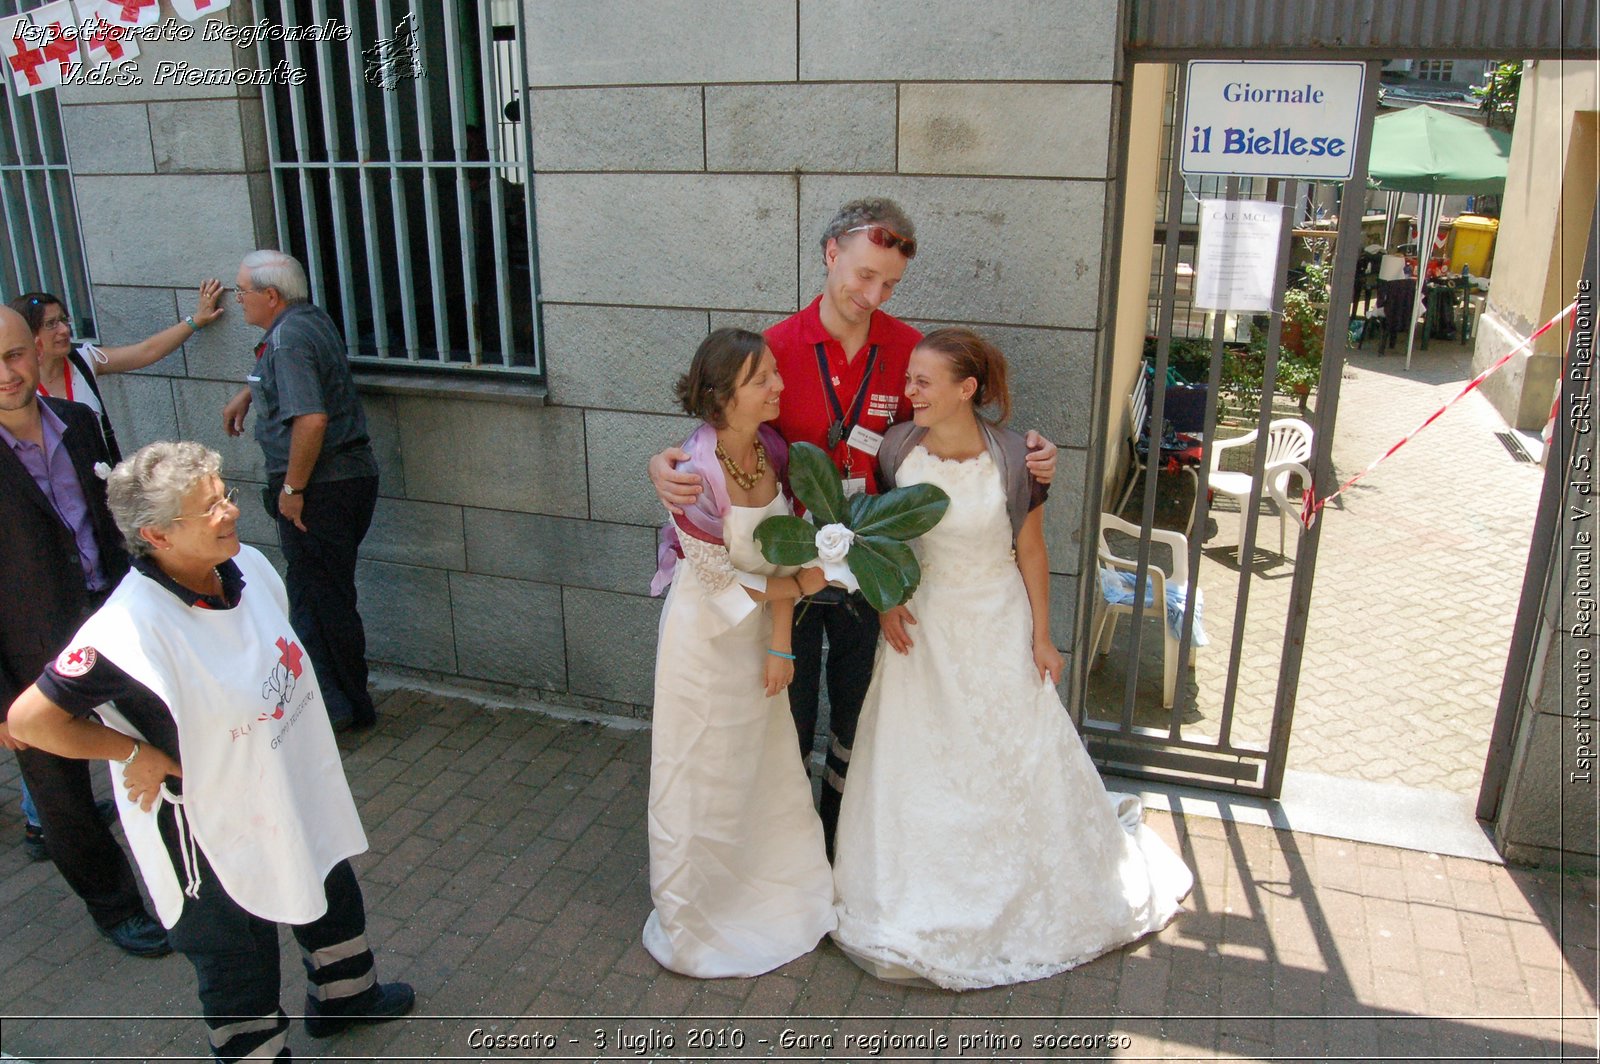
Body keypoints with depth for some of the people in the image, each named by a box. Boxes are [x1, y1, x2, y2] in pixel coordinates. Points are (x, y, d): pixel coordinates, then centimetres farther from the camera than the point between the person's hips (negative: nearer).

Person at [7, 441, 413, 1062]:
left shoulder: (249, 566, -10)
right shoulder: (132, 630, -33)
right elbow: (30, 719, -29)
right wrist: (134, 754, -20)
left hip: (297, 795, 8)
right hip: (212, 829, -8)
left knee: (332, 902, 30)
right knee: (238, 960, 15)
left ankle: (343, 995, 58)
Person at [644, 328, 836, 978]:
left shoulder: (771, 448, -8)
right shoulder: (695, 472, -27)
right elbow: (718, 578, -20)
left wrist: (780, 643, -5)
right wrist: (799, 586, -10)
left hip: (759, 633, 6)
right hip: (705, 636, -6)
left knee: (768, 770, 19)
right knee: (702, 783, 10)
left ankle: (773, 895, 42)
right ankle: (692, 920, 33)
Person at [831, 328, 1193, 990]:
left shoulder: (1011, 459, -18)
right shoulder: (898, 449, -11)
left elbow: (1031, 550, -7)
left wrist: (1041, 637, -3)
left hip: (996, 626, -2)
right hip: (921, 624, 2)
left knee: (1019, 758, 10)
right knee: (915, 761, 11)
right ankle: (922, 899, 32)